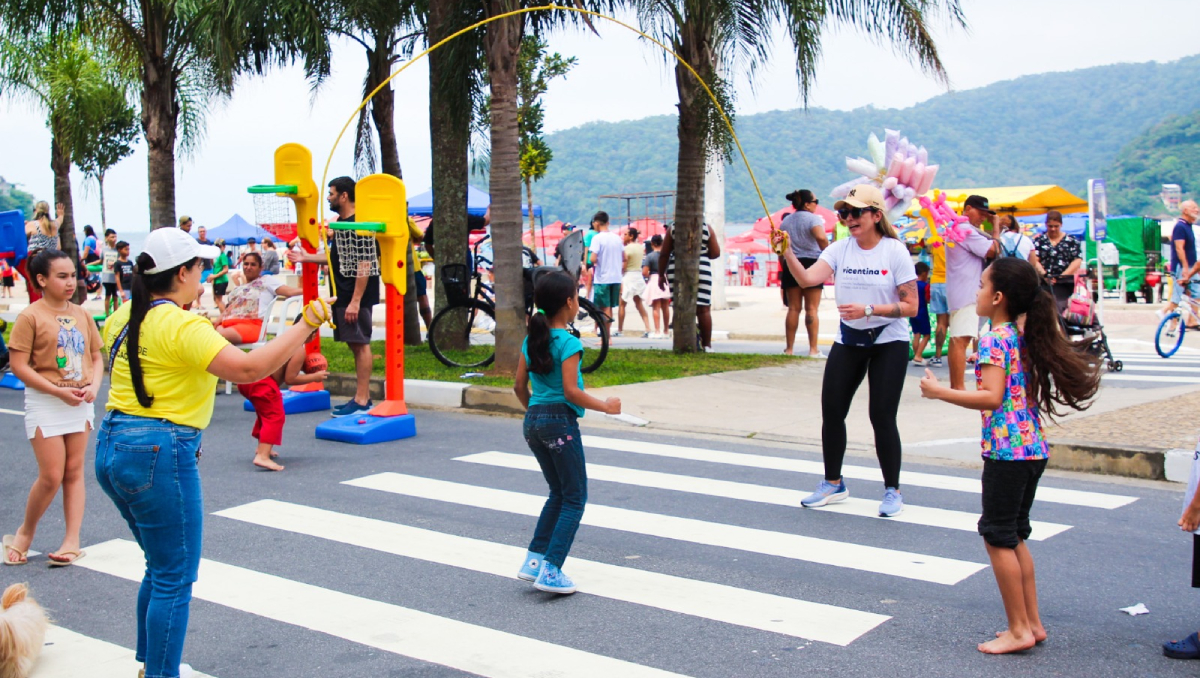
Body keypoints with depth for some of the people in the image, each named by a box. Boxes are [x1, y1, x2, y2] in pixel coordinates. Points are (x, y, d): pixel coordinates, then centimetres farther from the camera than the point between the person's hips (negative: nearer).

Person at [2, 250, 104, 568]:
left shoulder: (81, 314, 6)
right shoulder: (30, 316, -9)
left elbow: (96, 357, 12)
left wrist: (93, 386, -7)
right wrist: (60, 391, -18)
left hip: (81, 403, 5)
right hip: (45, 404, -5)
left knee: (74, 472, 6)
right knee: (51, 476, -5)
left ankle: (72, 542, 11)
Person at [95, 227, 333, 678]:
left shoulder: (124, 318, 9)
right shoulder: (183, 327, -17)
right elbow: (248, 369, -27)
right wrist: (306, 325, -22)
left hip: (111, 447, 10)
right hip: (159, 454, -9)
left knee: (161, 566, 23)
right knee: (175, 578, 1)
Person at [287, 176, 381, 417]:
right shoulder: (340, 223, 16)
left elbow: (364, 264, -20)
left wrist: (355, 300, -23)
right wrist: (307, 257, 21)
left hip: (356, 297, -10)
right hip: (342, 295, 10)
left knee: (360, 344, -6)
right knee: (355, 344, 11)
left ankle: (362, 401, -4)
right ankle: (362, 397, 17)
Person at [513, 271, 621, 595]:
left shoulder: (532, 340, 8)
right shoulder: (569, 343, -14)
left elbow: (520, 386, 11)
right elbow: (571, 391, -20)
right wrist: (605, 407, -9)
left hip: (533, 421, 8)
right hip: (561, 422, -8)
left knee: (558, 493, 20)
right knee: (575, 498, 2)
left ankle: (533, 560, 16)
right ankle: (550, 571, -4)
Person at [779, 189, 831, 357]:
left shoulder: (785, 221, 13)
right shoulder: (813, 219, -6)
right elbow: (821, 238, -24)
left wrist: (785, 265, 19)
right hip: (812, 264, -5)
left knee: (793, 308, 8)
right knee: (811, 309, -2)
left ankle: (789, 348, 8)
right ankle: (813, 349, -3)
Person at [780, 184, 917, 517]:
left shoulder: (895, 252, -10)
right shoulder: (840, 249, -1)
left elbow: (910, 306, -13)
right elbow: (807, 279, -15)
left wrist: (868, 309, -23)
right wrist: (787, 252, -30)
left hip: (889, 343, -4)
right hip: (847, 341, 4)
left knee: (882, 416, -6)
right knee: (831, 411, 4)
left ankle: (892, 491, 12)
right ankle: (833, 483, 24)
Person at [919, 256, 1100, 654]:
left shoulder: (995, 339, -13)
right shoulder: (1027, 338, 12)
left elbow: (991, 397, -22)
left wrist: (939, 392, -18)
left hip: (1006, 450, -9)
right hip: (1034, 450, 9)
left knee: (998, 537, 0)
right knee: (1015, 537, 17)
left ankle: (1019, 629, 5)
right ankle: (1032, 623, 21)